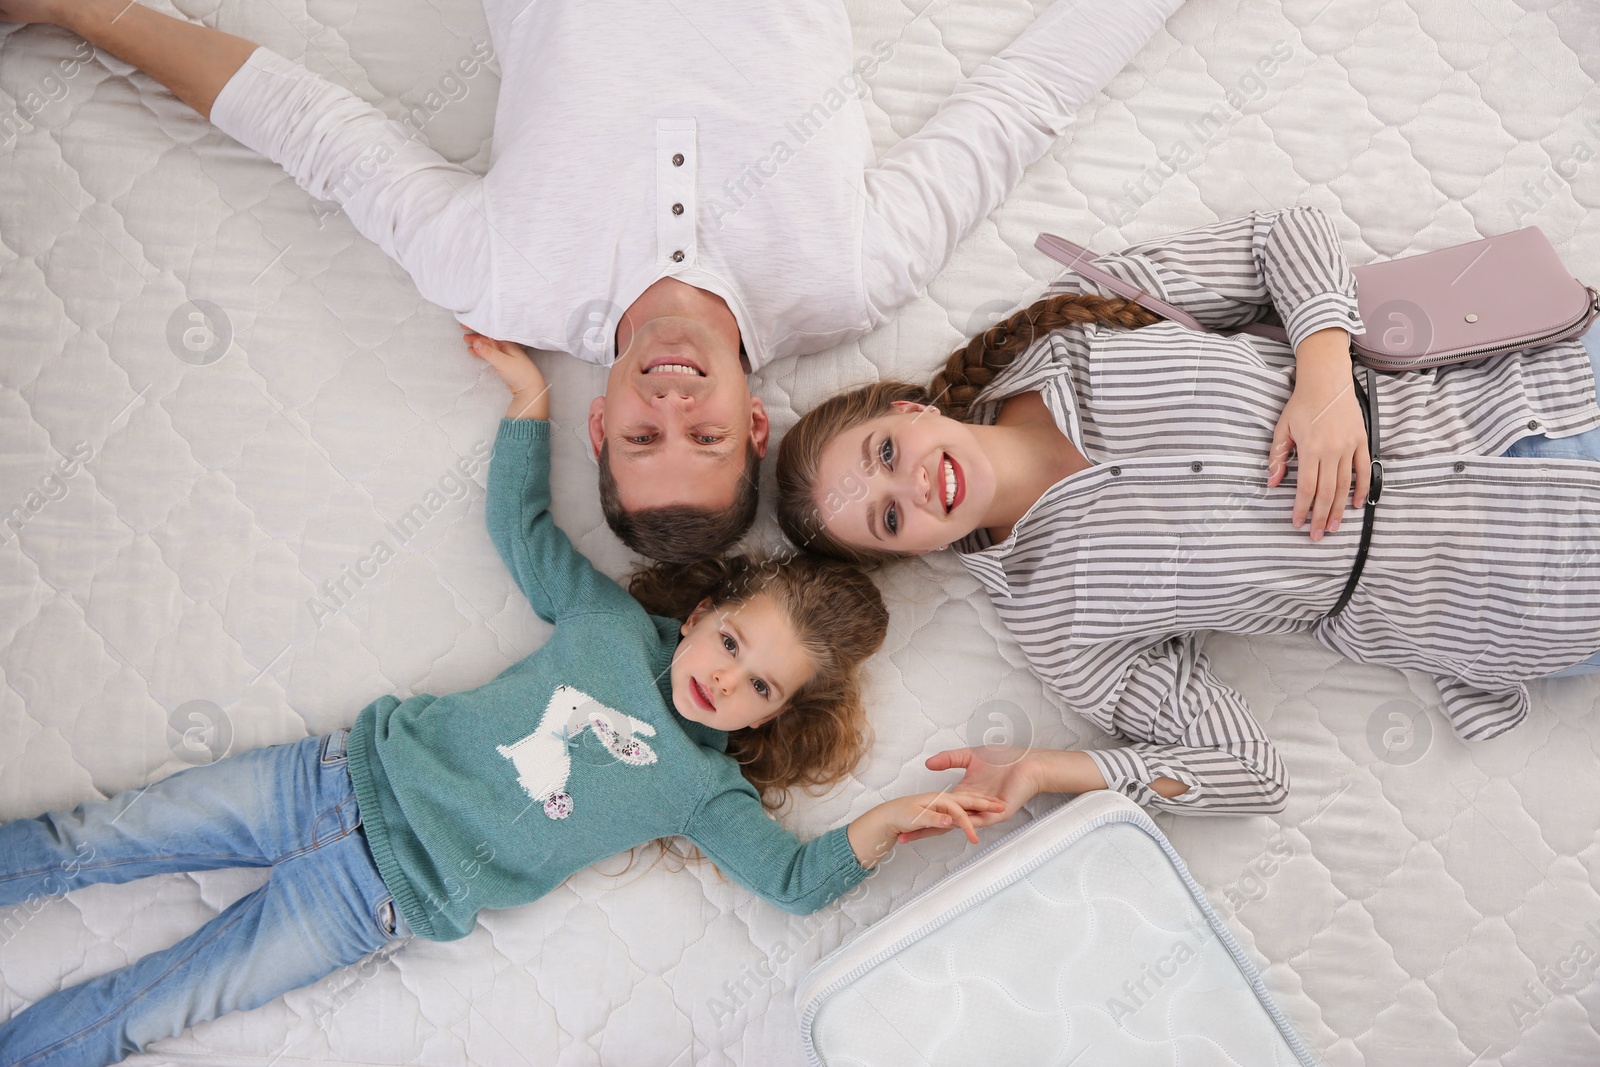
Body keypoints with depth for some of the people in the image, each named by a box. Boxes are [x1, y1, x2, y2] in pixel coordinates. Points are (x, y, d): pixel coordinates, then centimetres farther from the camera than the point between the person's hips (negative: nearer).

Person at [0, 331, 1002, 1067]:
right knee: (87, 841, 7)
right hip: (357, 768, 2)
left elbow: (795, 877, -10)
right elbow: (522, 521, 5)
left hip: (391, 890, -2)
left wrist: (886, 822, -26)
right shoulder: (613, 618, -1)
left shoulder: (705, 789, -5)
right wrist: (531, 392, 3)